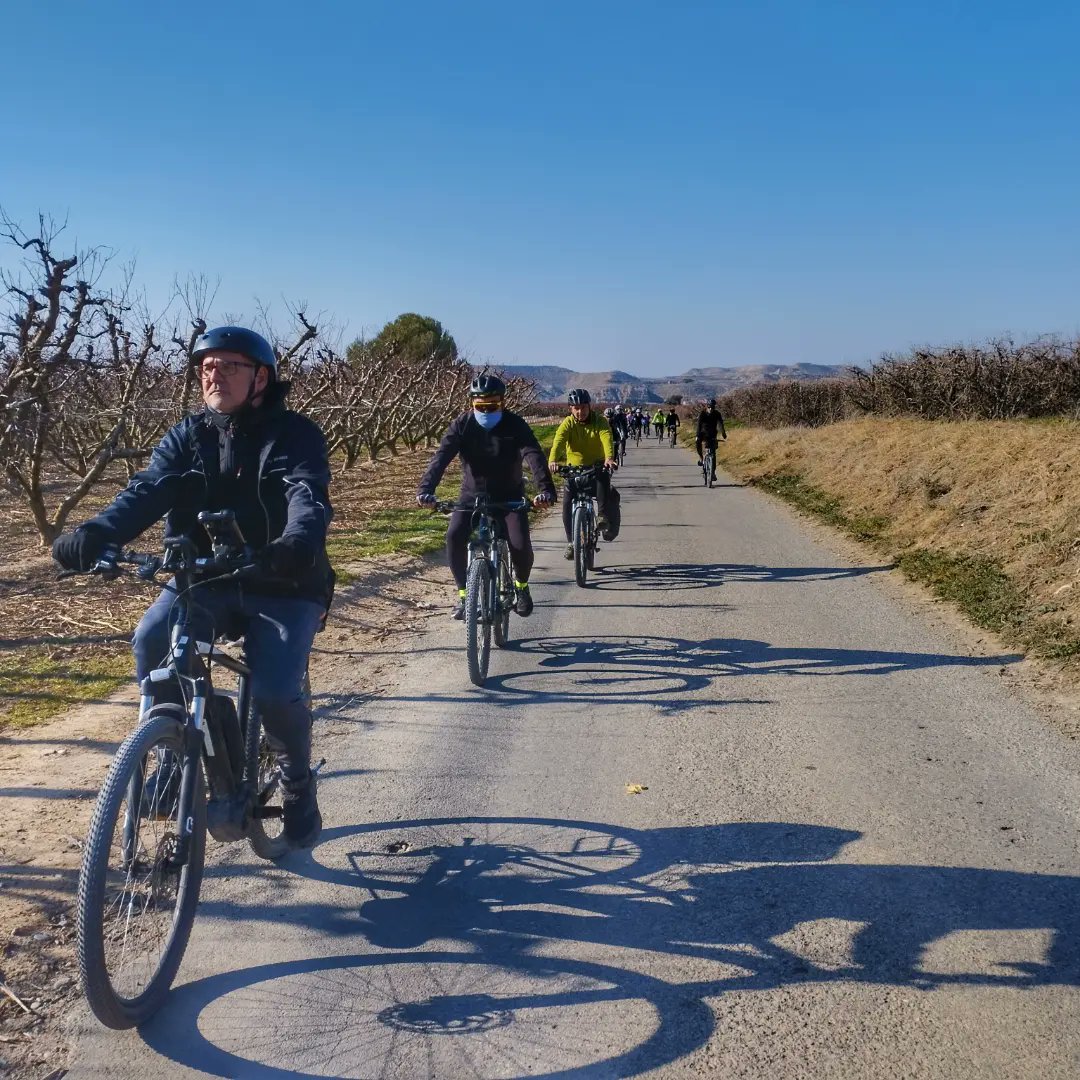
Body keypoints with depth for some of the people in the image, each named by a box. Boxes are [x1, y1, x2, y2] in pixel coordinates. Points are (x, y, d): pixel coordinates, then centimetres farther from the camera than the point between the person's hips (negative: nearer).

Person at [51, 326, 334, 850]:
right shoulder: (187, 434, 4)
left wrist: (300, 540, -50)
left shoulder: (294, 434, -7)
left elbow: (309, 493, -26)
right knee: (152, 640, -26)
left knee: (275, 690, -22)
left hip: (282, 584, -3)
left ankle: (298, 781, 10)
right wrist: (96, 533, -33)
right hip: (206, 578, 3)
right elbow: (147, 490, -12)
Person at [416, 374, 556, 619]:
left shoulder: (515, 425, -14)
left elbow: (533, 455, -28)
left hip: (509, 496, -1)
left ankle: (521, 585, 14)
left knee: (520, 545, -20)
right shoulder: (462, 425, -12)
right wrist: (425, 489, -40)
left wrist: (546, 489, -46)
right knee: (454, 536, -24)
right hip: (473, 494, 1)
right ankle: (463, 593, -5)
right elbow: (441, 457, -23)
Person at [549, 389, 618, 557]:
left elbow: (607, 439, -30)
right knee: (567, 502, -13)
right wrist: (552, 461, -48)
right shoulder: (567, 424, -10)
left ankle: (602, 517, -31)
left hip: (597, 466, -1)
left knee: (604, 477, -36)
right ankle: (571, 542, 0)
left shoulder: (600, 422, -12)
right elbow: (558, 442, -28)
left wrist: (609, 458, -52)